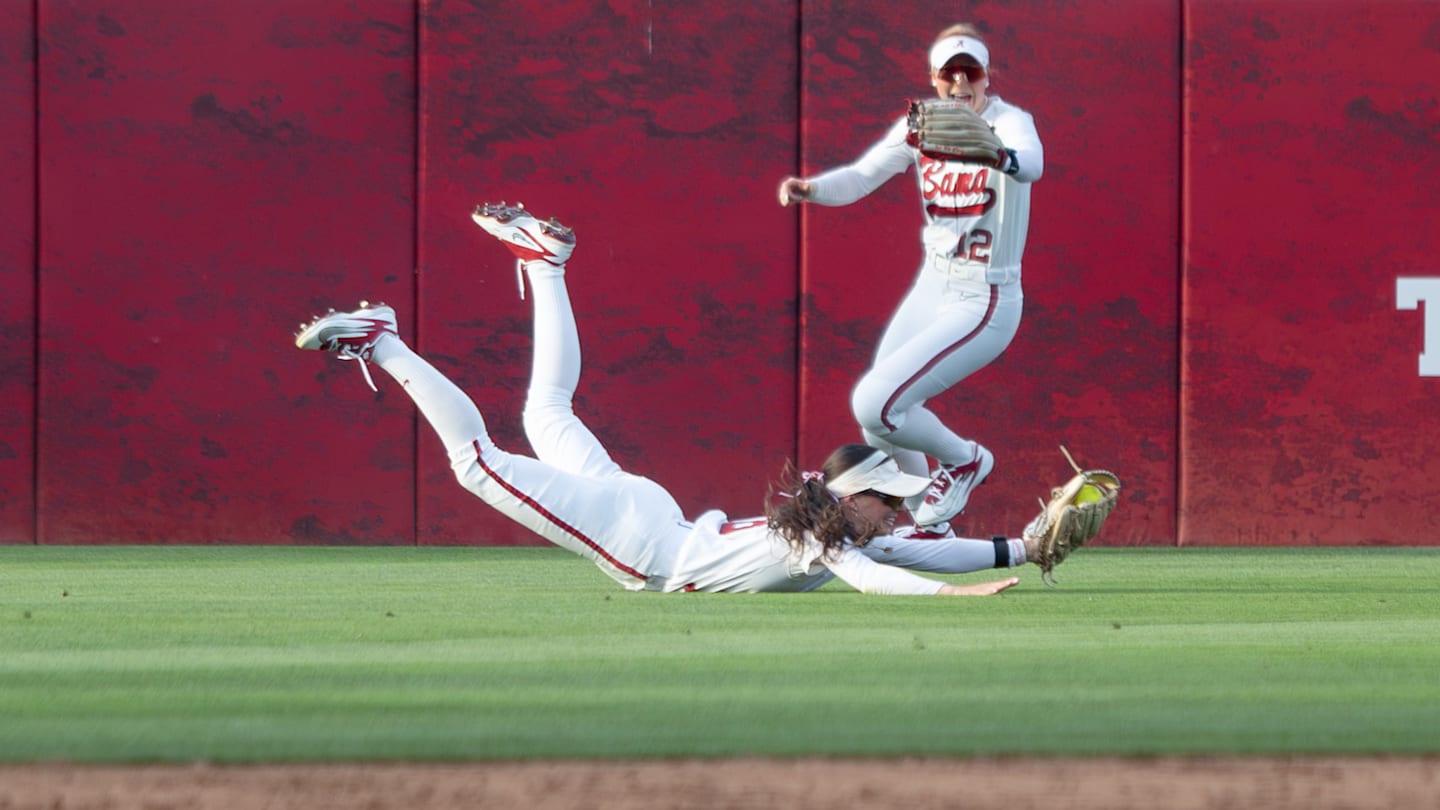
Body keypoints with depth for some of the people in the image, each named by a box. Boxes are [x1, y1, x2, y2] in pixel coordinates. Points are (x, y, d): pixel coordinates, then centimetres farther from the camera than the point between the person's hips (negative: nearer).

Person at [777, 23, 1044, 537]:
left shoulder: (1009, 122, -16)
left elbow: (1031, 163, -40)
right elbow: (860, 177, -9)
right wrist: (812, 188, -32)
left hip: (983, 304, -7)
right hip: (929, 293, 7)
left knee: (874, 404, -18)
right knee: (876, 423, 13)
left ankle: (963, 460, 9)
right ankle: (931, 526, 36)